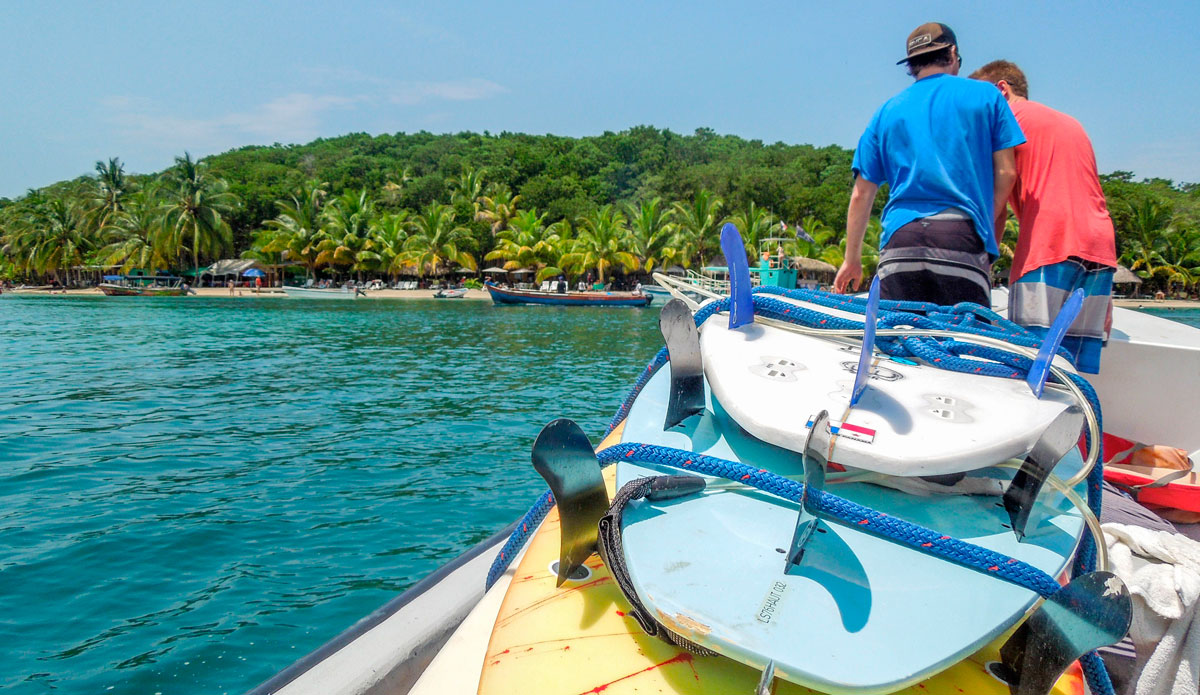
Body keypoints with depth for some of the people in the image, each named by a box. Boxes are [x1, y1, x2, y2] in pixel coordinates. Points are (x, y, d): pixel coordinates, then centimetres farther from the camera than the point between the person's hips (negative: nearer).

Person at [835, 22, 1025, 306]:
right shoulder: (985, 95, 13)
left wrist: (852, 259, 19)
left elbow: (861, 194, 14)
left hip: (899, 240, 2)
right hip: (963, 237, -2)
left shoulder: (888, 110, 18)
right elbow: (1005, 172, 6)